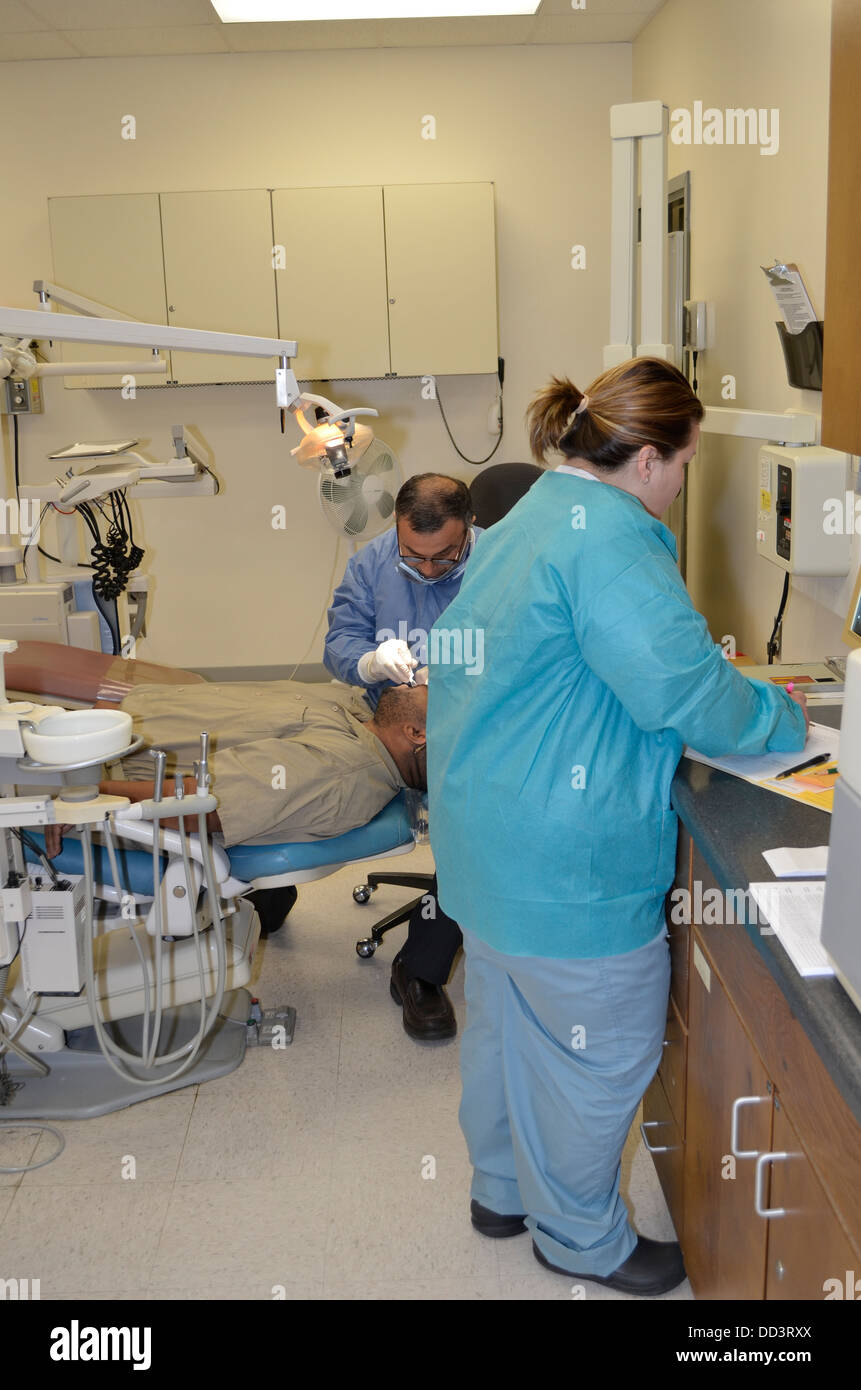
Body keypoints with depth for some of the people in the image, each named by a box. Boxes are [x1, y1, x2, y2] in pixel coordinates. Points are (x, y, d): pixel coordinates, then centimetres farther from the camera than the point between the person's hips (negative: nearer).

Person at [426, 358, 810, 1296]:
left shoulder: (530, 519, 12)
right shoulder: (606, 540, -22)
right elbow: (684, 688, -26)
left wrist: (735, 692, 20)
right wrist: (780, 719, -7)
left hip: (489, 836, 11)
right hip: (565, 863, -11)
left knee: (506, 1022, 24)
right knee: (600, 1049, 9)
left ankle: (504, 1190, 44)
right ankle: (582, 1239, 29)